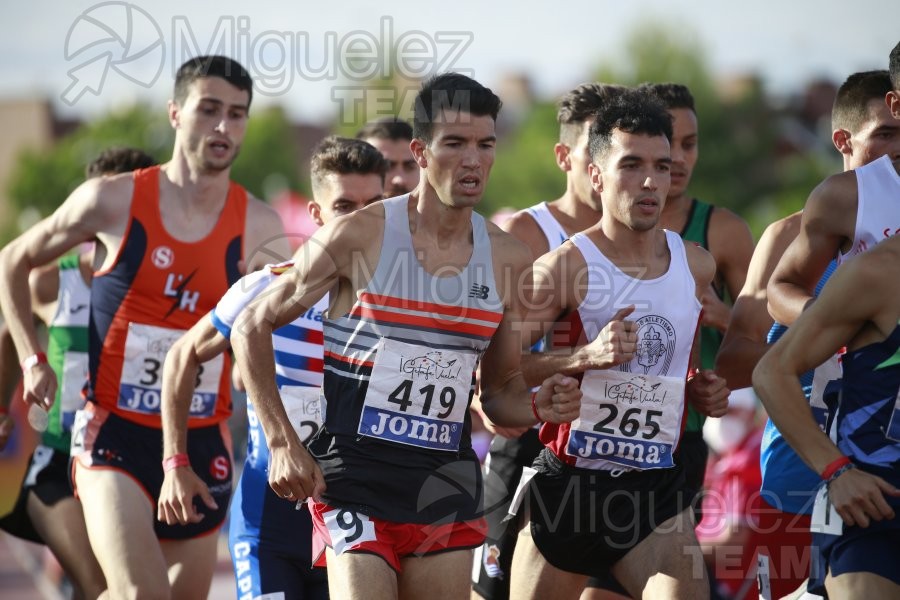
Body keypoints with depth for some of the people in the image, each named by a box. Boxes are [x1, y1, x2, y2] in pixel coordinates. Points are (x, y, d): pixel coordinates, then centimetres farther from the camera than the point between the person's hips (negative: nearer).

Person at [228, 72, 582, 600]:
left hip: (447, 484, 4)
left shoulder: (509, 259, 6)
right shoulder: (359, 236, -6)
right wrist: (283, 442, -6)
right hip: (356, 478, -4)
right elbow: (253, 328, 1)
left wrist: (539, 407, -7)